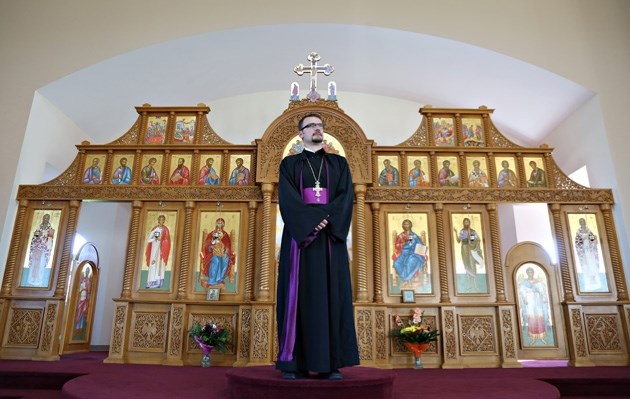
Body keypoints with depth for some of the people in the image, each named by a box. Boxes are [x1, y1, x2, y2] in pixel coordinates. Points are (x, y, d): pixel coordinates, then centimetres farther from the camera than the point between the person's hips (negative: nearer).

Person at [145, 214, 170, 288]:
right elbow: (148, 240, 2)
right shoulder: (154, 229, 6)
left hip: (161, 249, -1)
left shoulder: (165, 230, 4)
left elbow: (166, 241, 0)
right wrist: (155, 239, -13)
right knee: (153, 266, -4)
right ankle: (151, 282, -3)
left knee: (160, 265, -5)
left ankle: (158, 283, -3)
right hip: (154, 248, 1)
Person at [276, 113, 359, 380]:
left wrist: (325, 218, -15)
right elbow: (287, 198, -3)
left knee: (331, 294, -3)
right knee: (299, 293, -4)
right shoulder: (289, 164, 13)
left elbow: (346, 196, 2)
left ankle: (330, 362, 1)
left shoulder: (339, 164, 17)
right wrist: (311, 219, -17)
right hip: (299, 235, -1)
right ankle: (294, 362, 0)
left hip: (330, 235, 1)